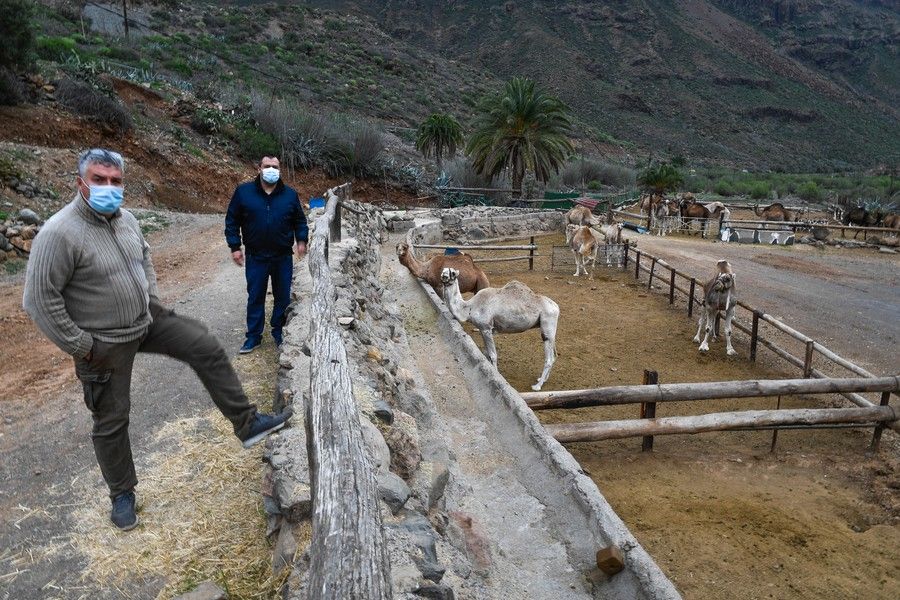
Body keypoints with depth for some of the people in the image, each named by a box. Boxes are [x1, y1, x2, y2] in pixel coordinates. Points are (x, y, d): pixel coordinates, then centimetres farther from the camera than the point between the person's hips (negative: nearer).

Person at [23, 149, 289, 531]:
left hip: (146, 320, 6)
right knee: (112, 420, 8)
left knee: (207, 349, -6)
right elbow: (39, 299, -23)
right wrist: (80, 347, -19)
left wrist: (152, 302, 10)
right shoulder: (59, 234, -23)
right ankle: (122, 493, 29)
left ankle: (247, 424, 2)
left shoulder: (126, 220, 0)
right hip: (104, 344, -6)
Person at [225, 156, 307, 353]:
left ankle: (279, 332, 27)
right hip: (255, 257, -1)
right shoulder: (243, 192, -4)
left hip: (283, 257, 1)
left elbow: (300, 220, 10)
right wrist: (234, 247, -4)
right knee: (255, 297, 8)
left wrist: (301, 240, -4)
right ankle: (254, 336, 19)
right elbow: (232, 220, 1)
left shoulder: (290, 195, 0)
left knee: (283, 296, 10)